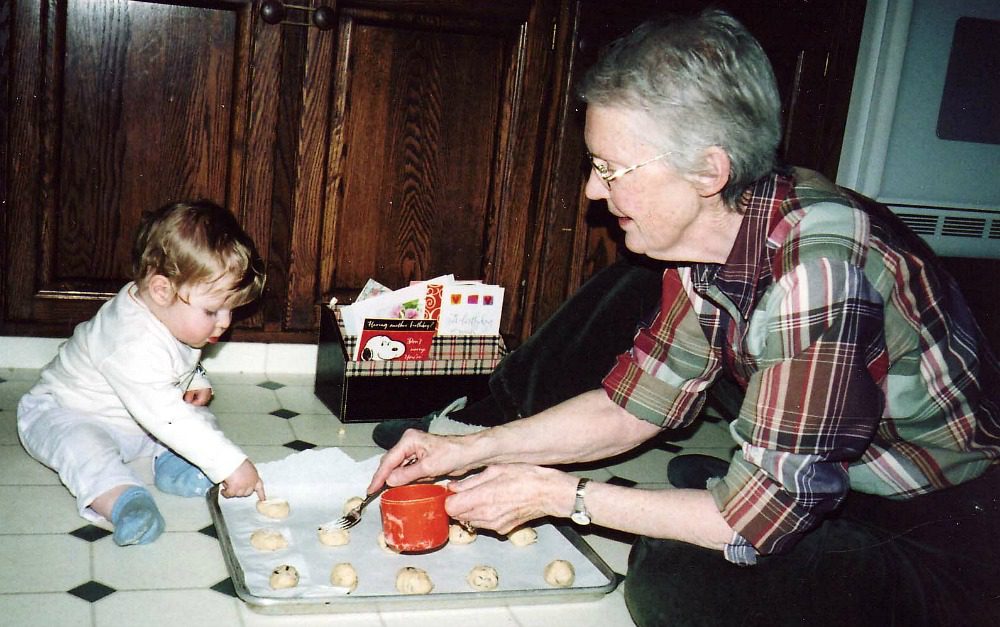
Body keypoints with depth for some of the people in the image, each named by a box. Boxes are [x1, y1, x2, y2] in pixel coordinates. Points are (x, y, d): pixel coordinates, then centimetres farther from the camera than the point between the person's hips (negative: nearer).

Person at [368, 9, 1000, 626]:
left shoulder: (819, 268, -32)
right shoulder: (712, 234, -6)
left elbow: (755, 523, -27)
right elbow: (633, 406, 3)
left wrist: (558, 495, -20)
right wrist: (472, 448, -3)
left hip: (949, 540, -7)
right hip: (832, 484, 8)